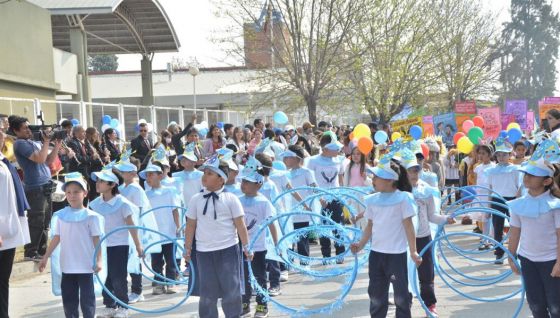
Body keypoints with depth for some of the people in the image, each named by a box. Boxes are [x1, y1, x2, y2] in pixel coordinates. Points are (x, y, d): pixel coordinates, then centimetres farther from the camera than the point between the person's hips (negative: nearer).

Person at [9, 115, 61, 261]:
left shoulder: (35, 143, 16)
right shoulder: (20, 143, -10)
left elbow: (49, 160, 16)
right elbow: (40, 159, -19)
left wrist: (57, 144, 6)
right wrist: (46, 141, -12)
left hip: (45, 186, 9)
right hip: (35, 188, -9)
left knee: (45, 222, 14)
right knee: (36, 222, -7)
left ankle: (42, 250, 22)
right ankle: (31, 253, -1)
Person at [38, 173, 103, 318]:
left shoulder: (91, 216, -7)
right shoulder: (61, 215, 4)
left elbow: (96, 240, -5)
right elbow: (56, 238, 10)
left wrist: (99, 260, -11)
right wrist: (45, 257, 10)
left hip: (85, 266, -4)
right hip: (67, 266, 4)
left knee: (86, 298, 2)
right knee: (68, 297, 11)